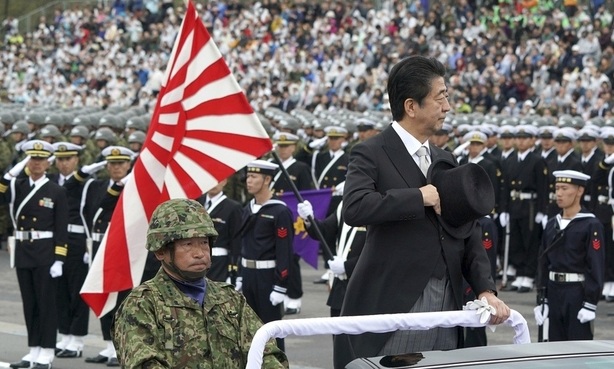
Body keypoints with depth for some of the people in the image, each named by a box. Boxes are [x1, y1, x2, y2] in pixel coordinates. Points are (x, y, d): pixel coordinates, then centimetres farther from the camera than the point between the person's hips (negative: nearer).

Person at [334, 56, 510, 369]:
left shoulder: (446, 162, 17)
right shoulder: (371, 154, -5)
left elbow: (468, 235, 16)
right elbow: (354, 208, -24)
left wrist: (485, 289, 1)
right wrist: (421, 197, -18)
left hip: (446, 307, 7)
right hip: (393, 307, -6)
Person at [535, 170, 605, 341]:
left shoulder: (591, 225, -8)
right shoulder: (552, 225, 11)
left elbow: (596, 266, -12)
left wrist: (590, 304, -17)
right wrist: (542, 300, 10)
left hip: (577, 293, -6)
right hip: (554, 293, 6)